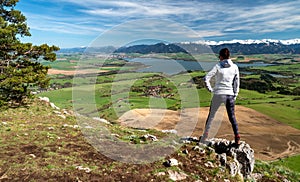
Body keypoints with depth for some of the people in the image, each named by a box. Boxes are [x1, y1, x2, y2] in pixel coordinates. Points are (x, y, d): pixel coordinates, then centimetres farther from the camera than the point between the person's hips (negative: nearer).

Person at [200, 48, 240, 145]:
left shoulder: (218, 66, -6)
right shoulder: (234, 67, 2)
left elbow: (206, 78, -12)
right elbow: (237, 83, 5)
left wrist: (210, 89, 0)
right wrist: (235, 95, 12)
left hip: (218, 94, -2)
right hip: (230, 95, 2)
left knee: (211, 115, 12)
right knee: (232, 117, 14)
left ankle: (205, 136, 19)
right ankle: (237, 137, 11)